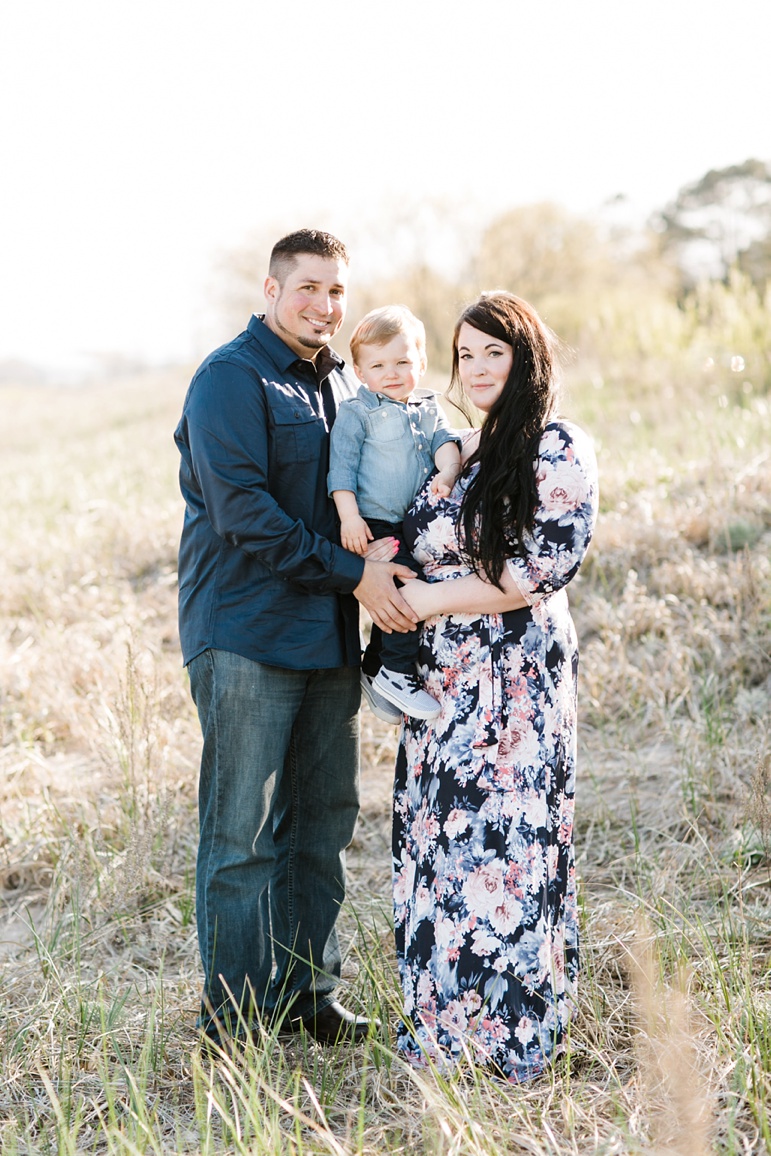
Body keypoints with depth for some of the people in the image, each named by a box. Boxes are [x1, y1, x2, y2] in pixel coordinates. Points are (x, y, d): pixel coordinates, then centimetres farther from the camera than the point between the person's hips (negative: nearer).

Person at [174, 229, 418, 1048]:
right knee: (244, 834, -2)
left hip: (331, 637, 8)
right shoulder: (230, 380, -8)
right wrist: (352, 573, -18)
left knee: (324, 824, 12)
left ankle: (308, 994, 24)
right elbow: (243, 512, -17)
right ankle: (234, 1021, 9)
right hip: (247, 636, -7)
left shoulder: (343, 386, 17)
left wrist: (381, 548, 3)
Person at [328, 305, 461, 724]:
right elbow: (341, 465, -6)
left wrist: (446, 473, -18)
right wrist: (349, 516, -16)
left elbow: (445, 442, 4)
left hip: (417, 527, 7)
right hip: (374, 528, -6)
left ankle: (375, 671, 26)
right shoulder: (357, 412, 0)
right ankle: (396, 671, -8)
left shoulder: (428, 408, 17)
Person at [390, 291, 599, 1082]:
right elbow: (409, 551, 25)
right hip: (441, 684, 7)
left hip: (517, 681, -7)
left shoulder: (559, 452, -6)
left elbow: (546, 568, -15)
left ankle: (510, 1035, 11)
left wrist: (439, 599, -13)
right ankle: (444, 1023, 22)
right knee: (437, 840, 9)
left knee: (504, 842, -3)